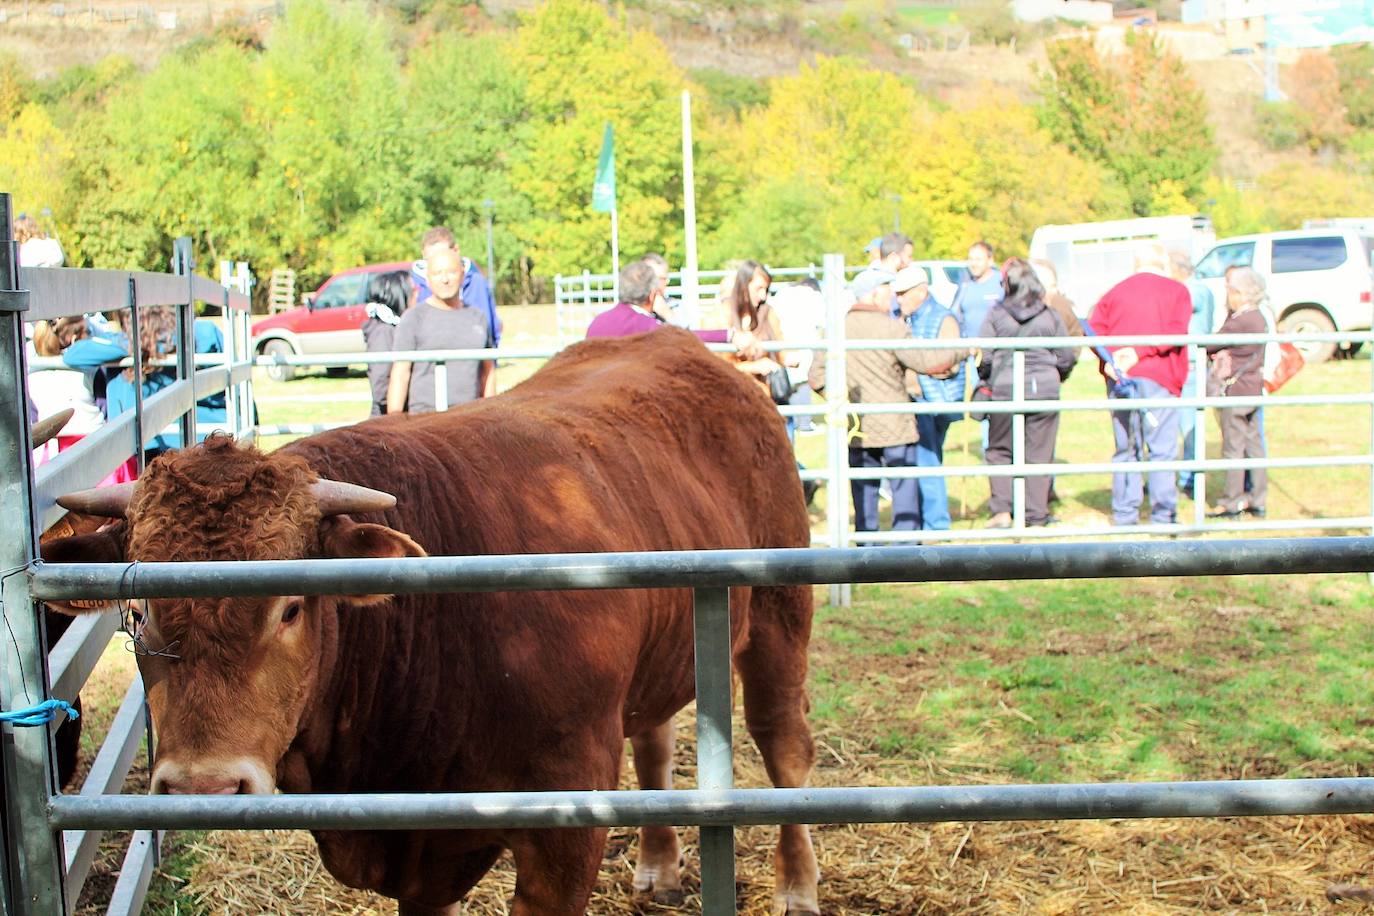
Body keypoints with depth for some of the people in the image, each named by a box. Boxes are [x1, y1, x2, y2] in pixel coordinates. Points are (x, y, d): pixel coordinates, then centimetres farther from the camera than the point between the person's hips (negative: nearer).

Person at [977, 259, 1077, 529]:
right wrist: (1056, 377, 25)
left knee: (999, 451, 13)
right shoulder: (1051, 316, 1)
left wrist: (986, 379, 18)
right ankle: (1036, 518, 8)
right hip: (1044, 390, 1)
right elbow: (1067, 358, 4)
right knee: (1038, 456, 7)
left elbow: (983, 357, -3)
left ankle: (1002, 511, 1)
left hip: (1005, 390, -1)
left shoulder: (996, 315, -3)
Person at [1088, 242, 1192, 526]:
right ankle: (1162, 516, -3)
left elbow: (1094, 328, 0)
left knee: (1125, 447, 10)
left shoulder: (1115, 292, 15)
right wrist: (1140, 351, -13)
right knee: (1162, 448, -1)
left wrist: (1108, 359, -10)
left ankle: (1124, 512, 9)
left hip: (1119, 377, 4)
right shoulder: (1176, 291, 6)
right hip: (1158, 377, -3)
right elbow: (1176, 331, -9)